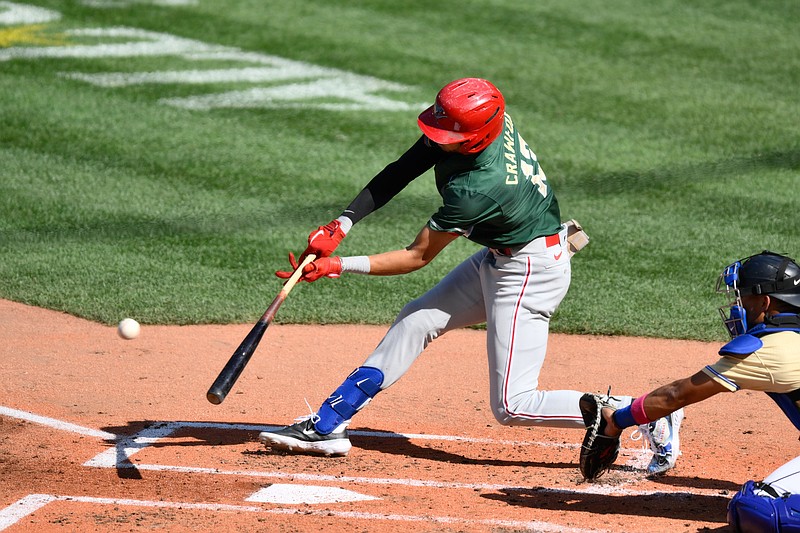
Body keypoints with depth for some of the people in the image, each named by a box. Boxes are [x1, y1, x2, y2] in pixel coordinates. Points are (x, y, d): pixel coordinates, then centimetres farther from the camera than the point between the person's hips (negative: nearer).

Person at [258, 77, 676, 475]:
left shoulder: (478, 189, -33)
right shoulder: (491, 118, -13)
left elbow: (418, 256, -19)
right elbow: (403, 170, -5)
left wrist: (340, 266, -16)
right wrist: (343, 224, -14)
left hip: (529, 274, -10)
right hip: (499, 259, 10)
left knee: (512, 406, -8)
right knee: (416, 321, 13)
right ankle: (328, 425, 21)